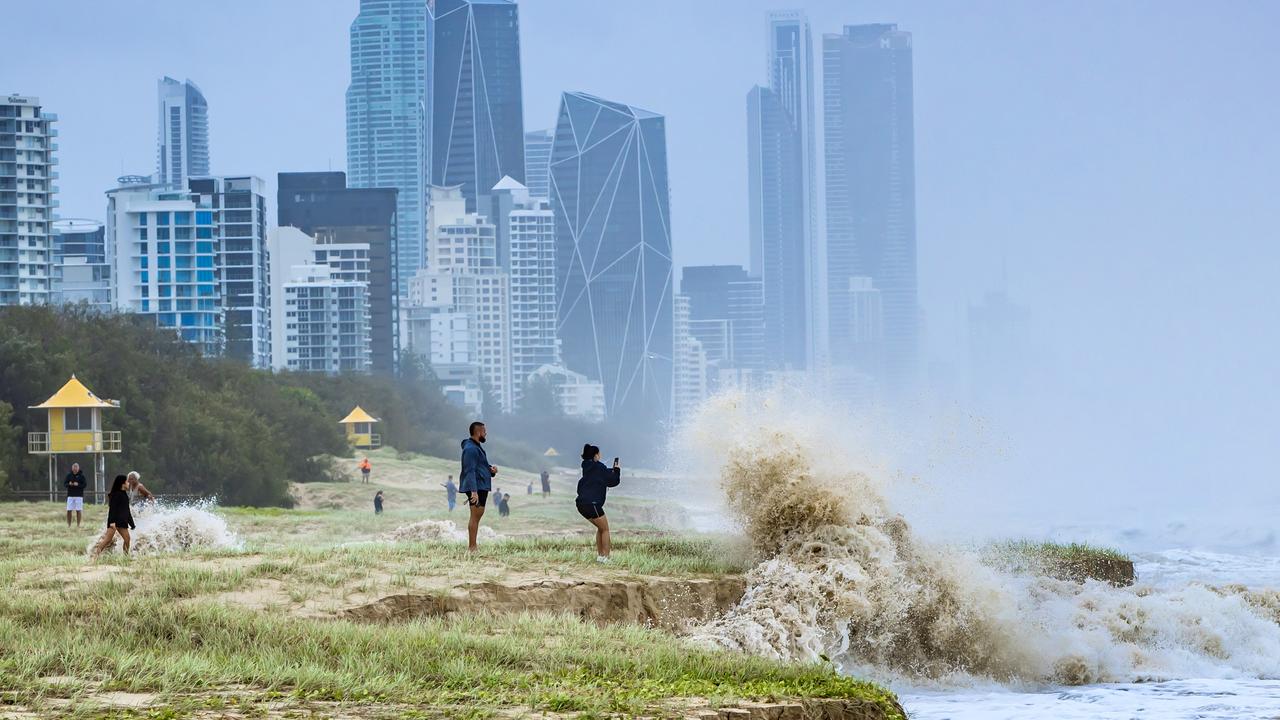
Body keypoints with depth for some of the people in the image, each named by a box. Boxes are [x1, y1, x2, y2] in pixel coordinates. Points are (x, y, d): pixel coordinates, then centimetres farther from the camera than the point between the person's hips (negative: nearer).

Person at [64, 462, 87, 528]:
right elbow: (64, 483, 9)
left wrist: (78, 485, -19)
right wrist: (69, 484, -13)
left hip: (79, 495, -2)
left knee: (78, 511, -1)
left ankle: (78, 525, 5)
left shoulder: (81, 476, -1)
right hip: (70, 495, 2)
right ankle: (69, 524, 8)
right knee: (69, 510, -1)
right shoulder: (69, 475, 6)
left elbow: (85, 485, -3)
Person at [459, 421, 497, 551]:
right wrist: (474, 491, -30)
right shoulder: (470, 449, -16)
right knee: (475, 515, -9)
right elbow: (470, 471, -23)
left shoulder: (477, 447, 17)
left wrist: (491, 469, 4)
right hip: (476, 487, -11)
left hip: (481, 486, 11)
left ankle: (471, 546, 21)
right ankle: (472, 547, -8)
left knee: (478, 514, 15)